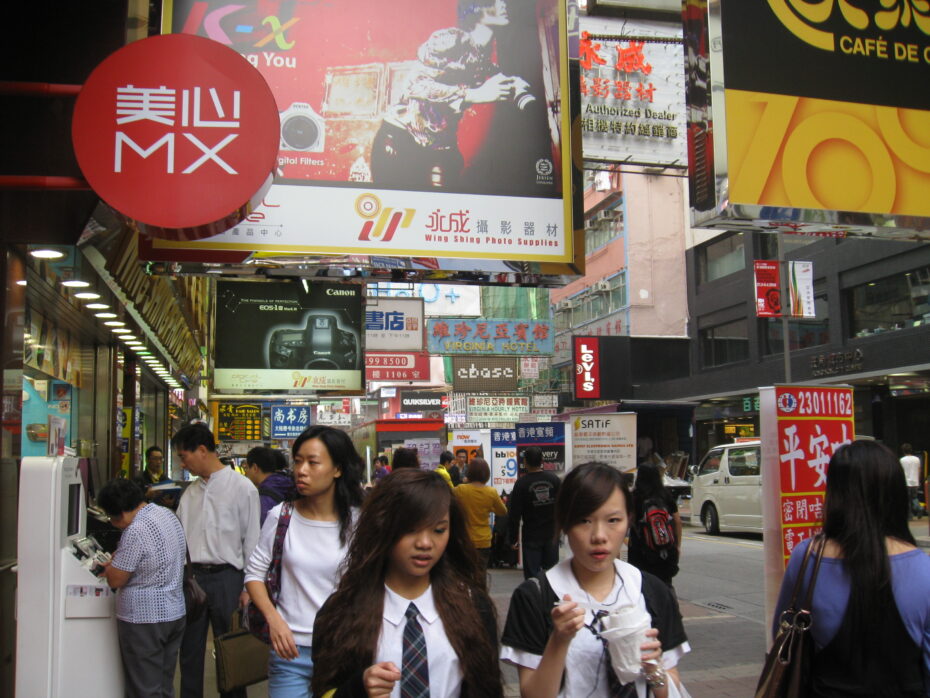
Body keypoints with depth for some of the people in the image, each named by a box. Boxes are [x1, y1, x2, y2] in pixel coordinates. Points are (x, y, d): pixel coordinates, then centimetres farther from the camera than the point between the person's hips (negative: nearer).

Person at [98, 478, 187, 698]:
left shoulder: (136, 531, -23)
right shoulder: (169, 515, 5)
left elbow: (115, 580, -17)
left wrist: (111, 566, 3)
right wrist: (119, 562, 15)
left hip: (144, 619, -9)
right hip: (175, 613, 9)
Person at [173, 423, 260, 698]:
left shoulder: (241, 487, -8)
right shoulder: (191, 492, 9)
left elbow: (252, 540, -7)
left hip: (225, 578, -5)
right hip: (193, 576, 5)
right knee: (189, 649, 12)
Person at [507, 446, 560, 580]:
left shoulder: (521, 483, -11)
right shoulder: (554, 479, -2)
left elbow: (514, 515, -9)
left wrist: (513, 538, 0)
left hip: (531, 537, -3)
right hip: (552, 535, 3)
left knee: (532, 575, 2)